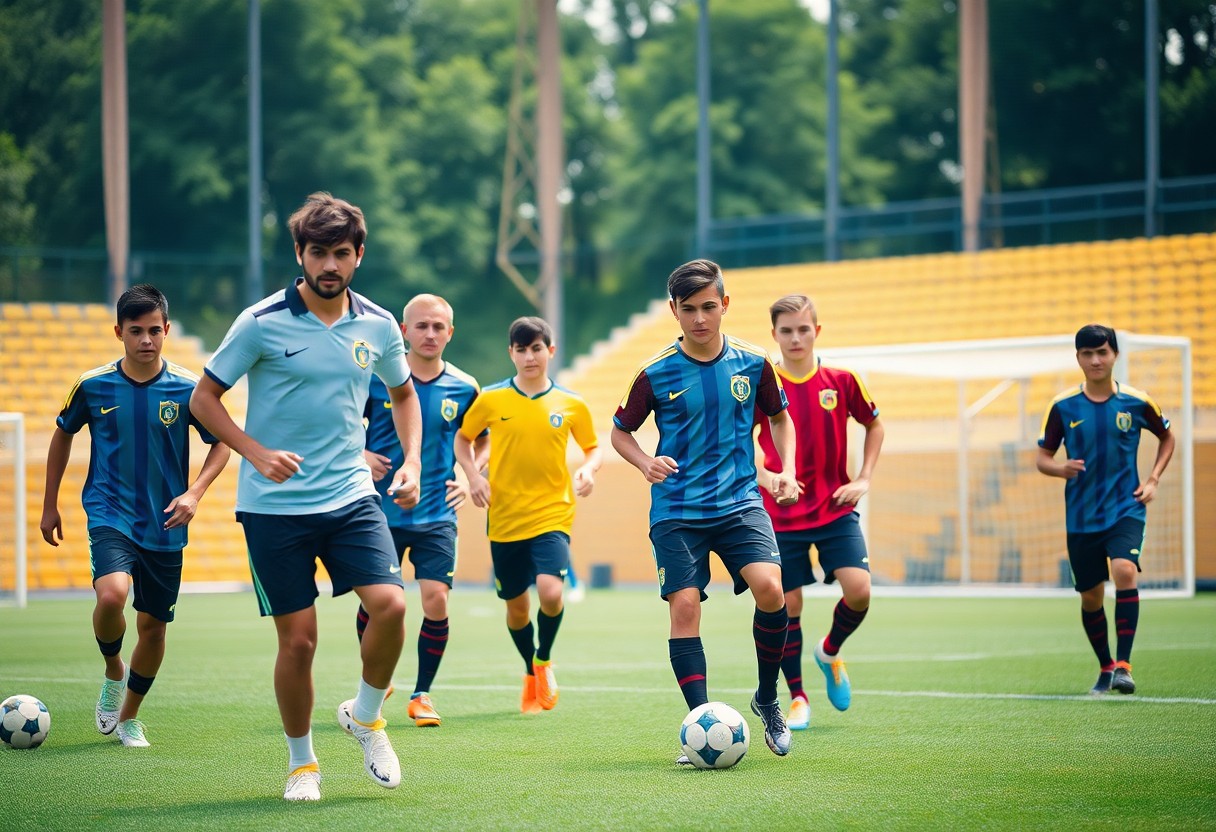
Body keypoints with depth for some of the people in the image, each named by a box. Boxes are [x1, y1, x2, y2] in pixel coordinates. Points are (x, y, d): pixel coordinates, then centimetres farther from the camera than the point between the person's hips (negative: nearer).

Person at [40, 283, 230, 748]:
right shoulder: (93, 386, -5)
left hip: (164, 524, 2)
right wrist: (49, 505, 14)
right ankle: (113, 672, 4)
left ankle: (129, 717, 30)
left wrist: (194, 493, -12)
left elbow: (221, 443, 4)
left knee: (154, 624, 7)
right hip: (110, 515, -2)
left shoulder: (186, 388, -6)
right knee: (112, 595, -27)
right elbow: (63, 435, 12)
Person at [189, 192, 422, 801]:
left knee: (390, 604, -18)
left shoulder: (378, 327, 3)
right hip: (274, 505, -3)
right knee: (298, 640, -3)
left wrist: (411, 461, 7)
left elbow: (403, 393, 22)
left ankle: (366, 716, 9)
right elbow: (204, 398, -3)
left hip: (351, 496, 3)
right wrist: (257, 452, -16)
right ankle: (300, 761, 19)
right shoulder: (262, 322, -8)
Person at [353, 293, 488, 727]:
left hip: (436, 516, 0)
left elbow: (483, 440, 17)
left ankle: (422, 695, 7)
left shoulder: (463, 388, 0)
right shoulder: (376, 378, -4)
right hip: (381, 511, 0)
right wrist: (360, 456, -10)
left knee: (436, 602, -10)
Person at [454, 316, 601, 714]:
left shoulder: (570, 405, 1)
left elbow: (594, 447, 14)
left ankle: (544, 661, 6)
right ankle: (531, 674, 37)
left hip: (552, 516, -1)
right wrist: (473, 474, -4)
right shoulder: (491, 399, -1)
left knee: (550, 590, -23)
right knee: (516, 606, 9)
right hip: (504, 520, 1)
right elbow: (462, 439, 12)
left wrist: (588, 469, -8)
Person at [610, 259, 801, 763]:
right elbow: (620, 431, 8)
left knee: (769, 588, -19)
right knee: (684, 607, -10)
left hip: (739, 501, 1)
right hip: (676, 509, 0)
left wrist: (786, 471, 4)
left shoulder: (752, 363, 1)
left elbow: (779, 417, 18)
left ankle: (768, 699, 3)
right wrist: (646, 463, -11)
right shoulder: (656, 374, -4)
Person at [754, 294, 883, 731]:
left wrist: (863, 479, 5)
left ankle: (830, 652, 17)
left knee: (859, 590, -14)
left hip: (835, 510, 1)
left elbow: (874, 424, 15)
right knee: (788, 605, 0)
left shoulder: (841, 382, -1)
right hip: (781, 516, -1)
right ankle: (797, 698, 17)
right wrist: (768, 479, -15)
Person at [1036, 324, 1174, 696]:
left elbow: (1167, 438, 16)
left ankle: (1123, 665, -22)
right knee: (1090, 596, 7)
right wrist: (1061, 468, -19)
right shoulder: (1063, 407, -2)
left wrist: (1153, 479, 2)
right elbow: (1042, 458, 4)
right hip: (1081, 517, 2)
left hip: (1126, 509, -2)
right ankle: (1106, 668, 29)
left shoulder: (1136, 402, -2)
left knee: (1125, 571, -26)